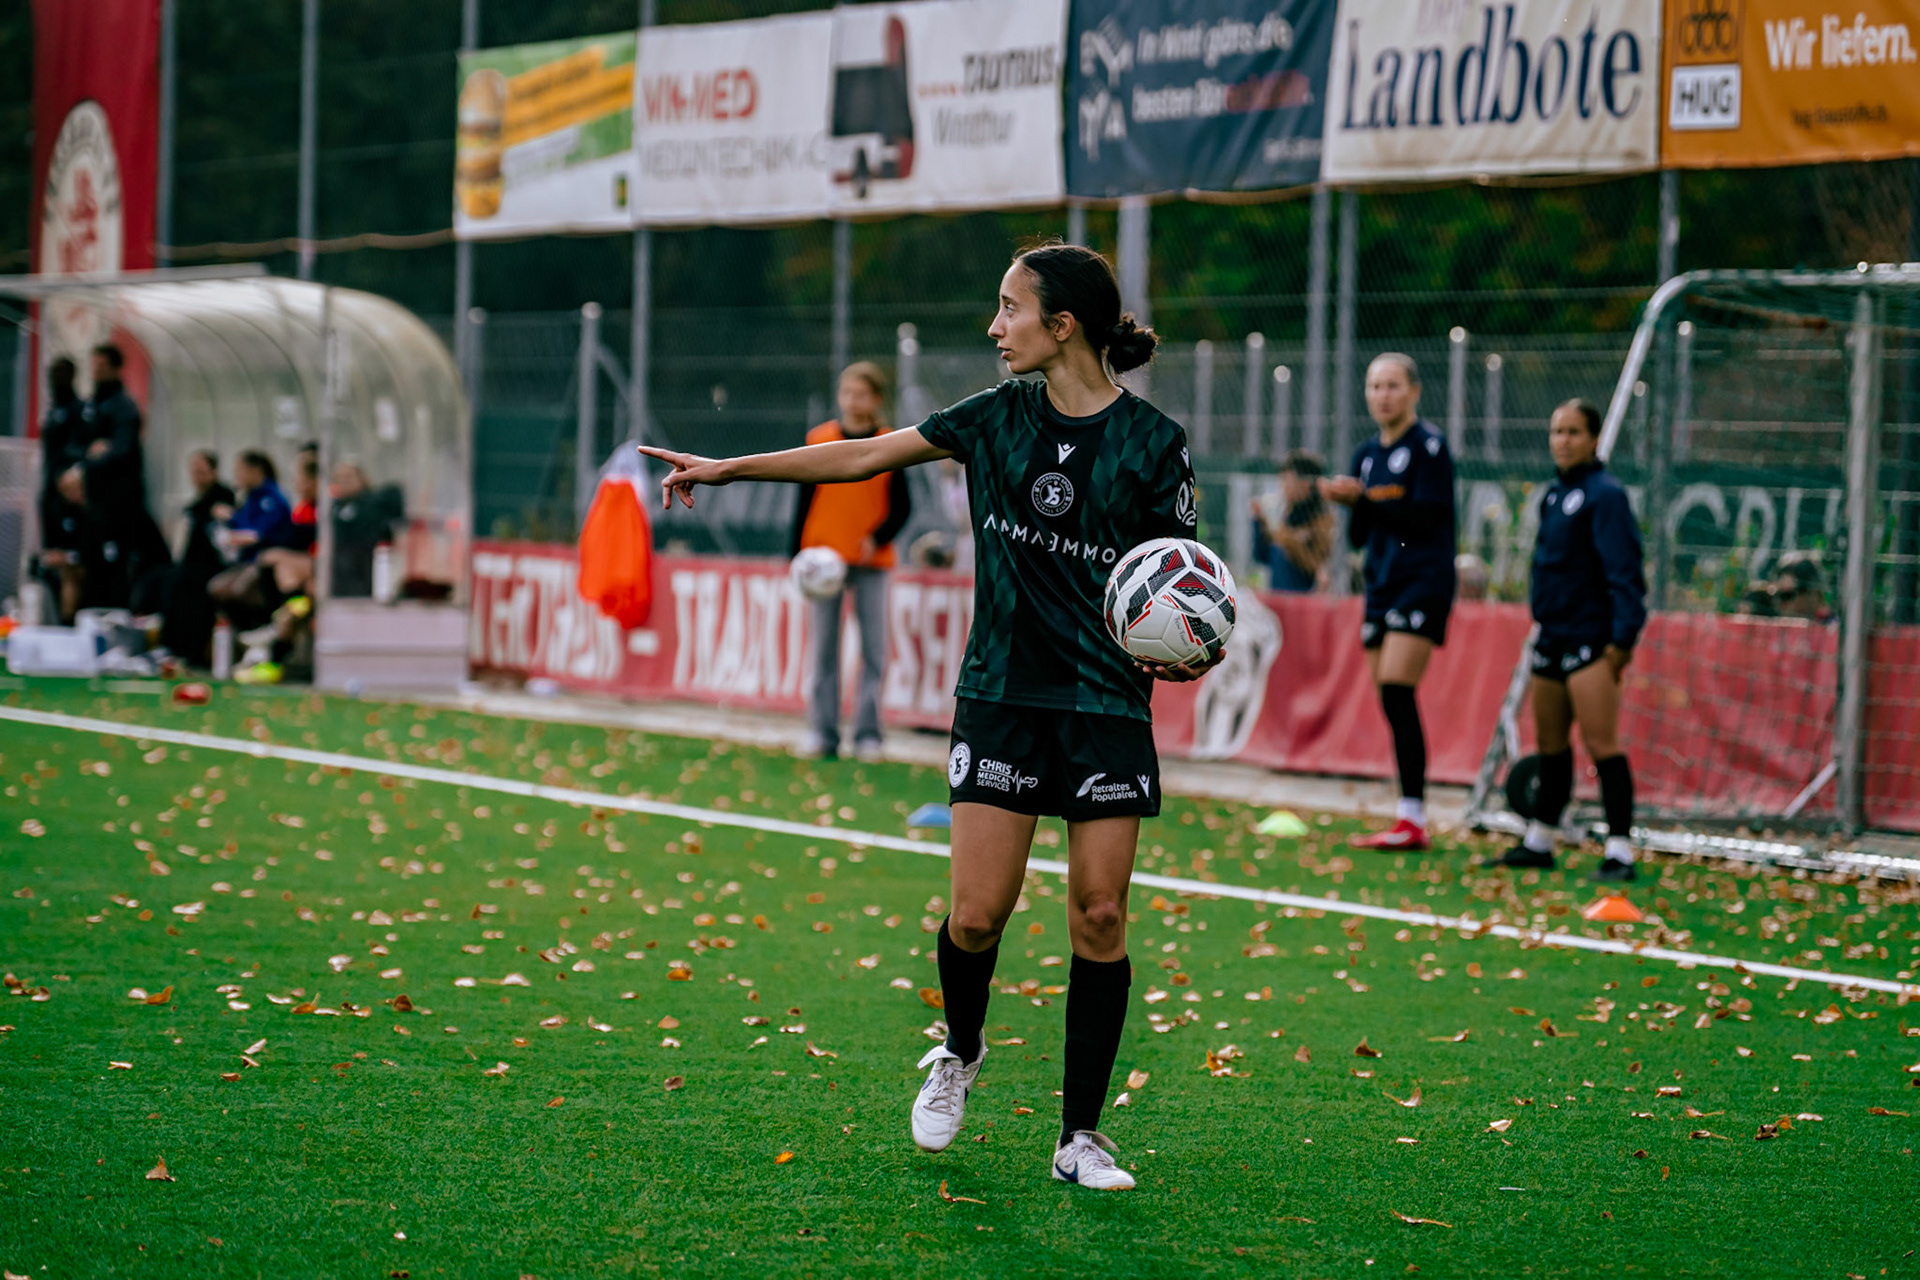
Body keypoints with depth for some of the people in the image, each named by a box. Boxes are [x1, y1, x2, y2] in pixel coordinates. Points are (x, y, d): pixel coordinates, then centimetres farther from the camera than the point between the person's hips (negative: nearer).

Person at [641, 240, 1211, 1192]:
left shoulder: (1153, 441, -4)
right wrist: (730, 469, 14)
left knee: (1100, 916, -3)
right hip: (1001, 694, 2)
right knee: (977, 914, -6)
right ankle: (961, 1052, 26)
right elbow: (865, 456, 13)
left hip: (1107, 707, -2)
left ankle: (1080, 1137, 7)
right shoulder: (997, 418, 4)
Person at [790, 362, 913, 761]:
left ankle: (868, 735, 5)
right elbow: (805, 502, 7)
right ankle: (822, 733, 6)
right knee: (824, 649, 2)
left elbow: (902, 507, 3)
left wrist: (878, 537, -14)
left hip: (871, 562, -1)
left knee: (873, 648, -1)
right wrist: (797, 555, 1)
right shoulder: (819, 441, 4)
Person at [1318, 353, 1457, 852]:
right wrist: (1354, 505, -3)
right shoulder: (1367, 454, 16)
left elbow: (1425, 517, -15)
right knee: (1391, 700, 3)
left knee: (1396, 690, -19)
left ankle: (1413, 818, -21)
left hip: (1423, 581, -7)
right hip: (1382, 585, 7)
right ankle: (1408, 826, 5)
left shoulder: (1428, 446, -5)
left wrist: (1364, 499, -16)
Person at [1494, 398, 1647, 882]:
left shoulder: (1604, 494, -11)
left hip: (1590, 638, -9)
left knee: (1601, 743, -12)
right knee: (1549, 743, 16)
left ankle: (1619, 852, -12)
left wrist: (1622, 638, -22)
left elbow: (1623, 570, -17)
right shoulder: (1555, 495, 15)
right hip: (1554, 637, 9)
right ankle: (1539, 842, 27)